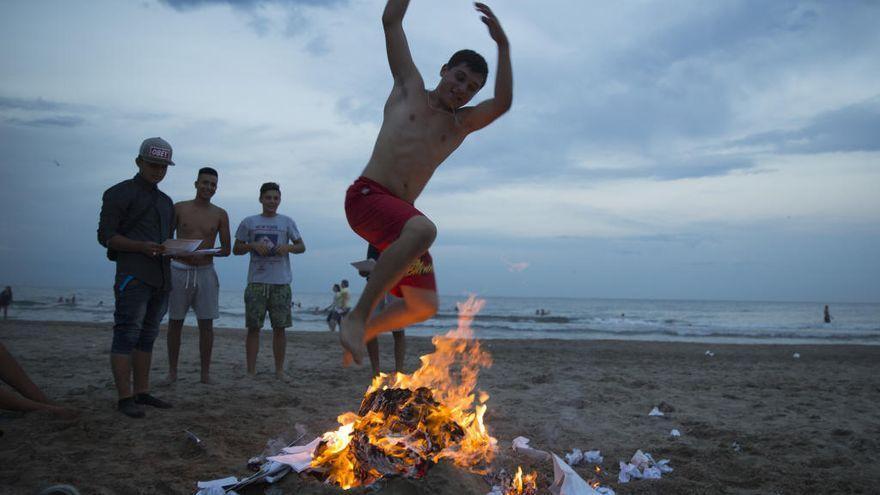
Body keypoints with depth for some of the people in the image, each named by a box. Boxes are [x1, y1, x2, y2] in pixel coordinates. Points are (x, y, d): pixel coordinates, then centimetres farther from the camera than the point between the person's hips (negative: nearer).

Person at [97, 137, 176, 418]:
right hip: (134, 276, -7)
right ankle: (125, 398, -8)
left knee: (147, 337, 10)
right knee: (127, 336, -9)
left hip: (161, 277, 8)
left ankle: (142, 392, 15)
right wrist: (142, 246, -20)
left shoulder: (166, 201, 23)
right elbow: (106, 236, -6)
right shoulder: (121, 193, 0)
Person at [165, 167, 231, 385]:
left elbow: (226, 249, 5)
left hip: (205, 272, 0)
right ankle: (172, 372, 14)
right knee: (175, 322, 5)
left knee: (206, 324, -1)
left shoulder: (220, 215, 5)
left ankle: (205, 373, 6)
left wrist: (205, 252, -12)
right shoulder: (179, 208, 3)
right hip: (178, 270, 0)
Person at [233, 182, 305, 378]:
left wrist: (288, 247, -11)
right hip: (256, 281, 0)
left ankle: (279, 370, 11)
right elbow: (236, 249, 12)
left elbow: (301, 247, 10)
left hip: (281, 282, 0)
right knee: (253, 327, -1)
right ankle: (251, 371, 4)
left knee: (279, 327, 2)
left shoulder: (287, 222, 10)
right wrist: (253, 246, -7)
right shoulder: (249, 222, 9)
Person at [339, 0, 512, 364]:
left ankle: (362, 332, 27)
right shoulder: (410, 86, 11)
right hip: (366, 196, -6)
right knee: (423, 229, -37)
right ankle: (357, 316, -30)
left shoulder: (462, 124, 16)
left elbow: (503, 103, -4)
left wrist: (503, 44, -10)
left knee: (424, 306, 4)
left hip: (400, 213, 6)